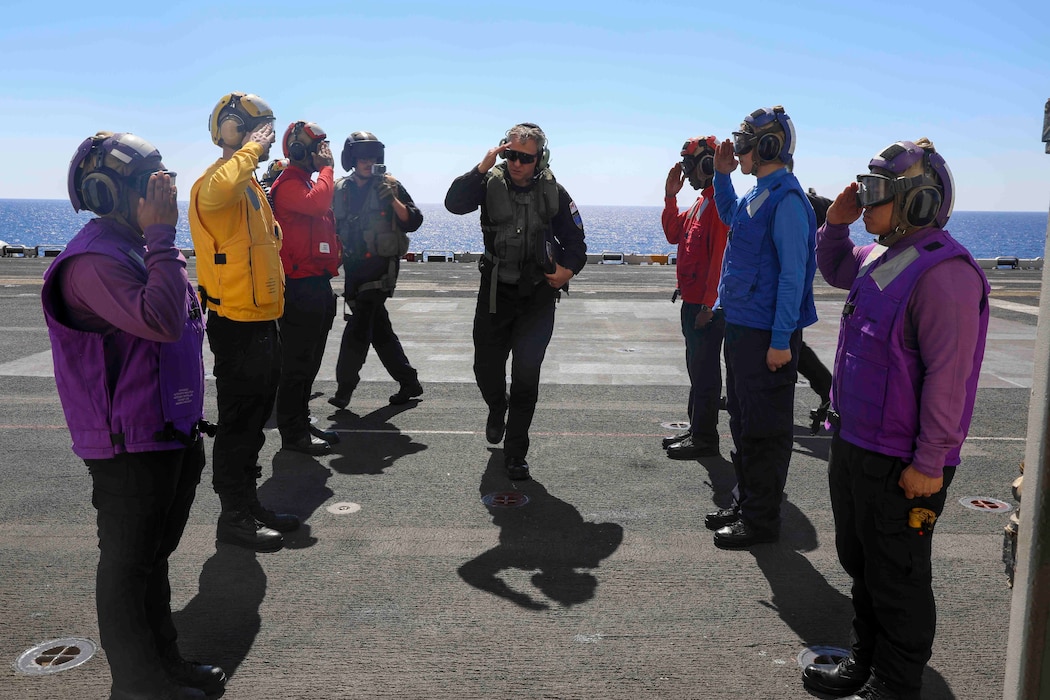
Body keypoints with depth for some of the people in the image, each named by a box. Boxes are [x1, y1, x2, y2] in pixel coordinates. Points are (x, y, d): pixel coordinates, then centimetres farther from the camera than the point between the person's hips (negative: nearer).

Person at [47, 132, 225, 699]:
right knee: (128, 563, 6)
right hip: (129, 445, -10)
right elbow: (162, 321, -35)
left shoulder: (138, 248, 12)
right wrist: (161, 237, -26)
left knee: (154, 554, 20)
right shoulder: (95, 261, -21)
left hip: (171, 433, 10)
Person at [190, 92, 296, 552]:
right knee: (238, 422, -1)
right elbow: (219, 190, -42)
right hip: (237, 324, -10)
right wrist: (250, 148, -27)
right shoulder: (217, 180, -15)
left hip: (261, 320, 10)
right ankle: (233, 517, 11)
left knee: (254, 419, 16)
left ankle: (249, 506, 29)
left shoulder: (250, 183, 17)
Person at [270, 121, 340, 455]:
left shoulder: (307, 182, 20)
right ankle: (292, 432, 5)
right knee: (297, 362, -3)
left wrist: (335, 252, 11)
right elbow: (316, 203, -30)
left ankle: (302, 422, 26)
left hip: (317, 283, 10)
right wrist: (327, 168, -16)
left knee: (310, 361, 16)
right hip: (301, 286, -10)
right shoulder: (288, 183, -11)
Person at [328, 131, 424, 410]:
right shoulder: (341, 189, 10)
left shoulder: (390, 185, -3)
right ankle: (409, 382, 21)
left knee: (358, 327, -11)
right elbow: (334, 227, 17)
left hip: (381, 266, -6)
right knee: (379, 330, 10)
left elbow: (413, 222, -8)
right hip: (354, 267, 6)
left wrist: (393, 200, -20)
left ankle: (344, 387, -2)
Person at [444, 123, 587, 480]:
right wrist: (482, 167, -28)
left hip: (538, 294, -1)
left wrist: (569, 268, -14)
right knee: (486, 368, 8)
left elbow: (575, 242, 5)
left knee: (526, 375, -2)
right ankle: (497, 409, 45)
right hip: (495, 290, 1)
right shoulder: (491, 183, -4)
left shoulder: (554, 192, -3)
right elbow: (454, 203, -21)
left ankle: (515, 454, 11)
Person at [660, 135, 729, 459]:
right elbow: (674, 234, 20)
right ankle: (697, 430, 27)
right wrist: (670, 197, 9)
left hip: (708, 305, -10)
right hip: (692, 300, 10)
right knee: (697, 368, 16)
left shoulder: (721, 203, -16)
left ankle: (705, 439, 7)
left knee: (705, 371, -2)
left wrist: (708, 305, -22)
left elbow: (720, 256, -21)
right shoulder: (702, 202, 16)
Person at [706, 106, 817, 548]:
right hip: (741, 326, 10)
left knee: (764, 429, 1)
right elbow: (729, 217, 34)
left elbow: (793, 274, -20)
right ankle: (746, 504, 30)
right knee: (743, 423, 17)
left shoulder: (786, 199, -16)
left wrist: (781, 340, -21)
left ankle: (762, 520, 13)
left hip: (766, 333, -10)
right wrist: (722, 174, 20)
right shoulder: (758, 194, 12)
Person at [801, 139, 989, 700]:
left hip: (899, 464, -9)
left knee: (897, 580, 7)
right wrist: (836, 223, 10)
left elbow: (948, 376, -23)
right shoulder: (882, 257, 8)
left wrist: (929, 463, -21)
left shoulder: (944, 271, -21)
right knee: (860, 565, 22)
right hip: (854, 444, 10)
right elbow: (835, 269, 30)